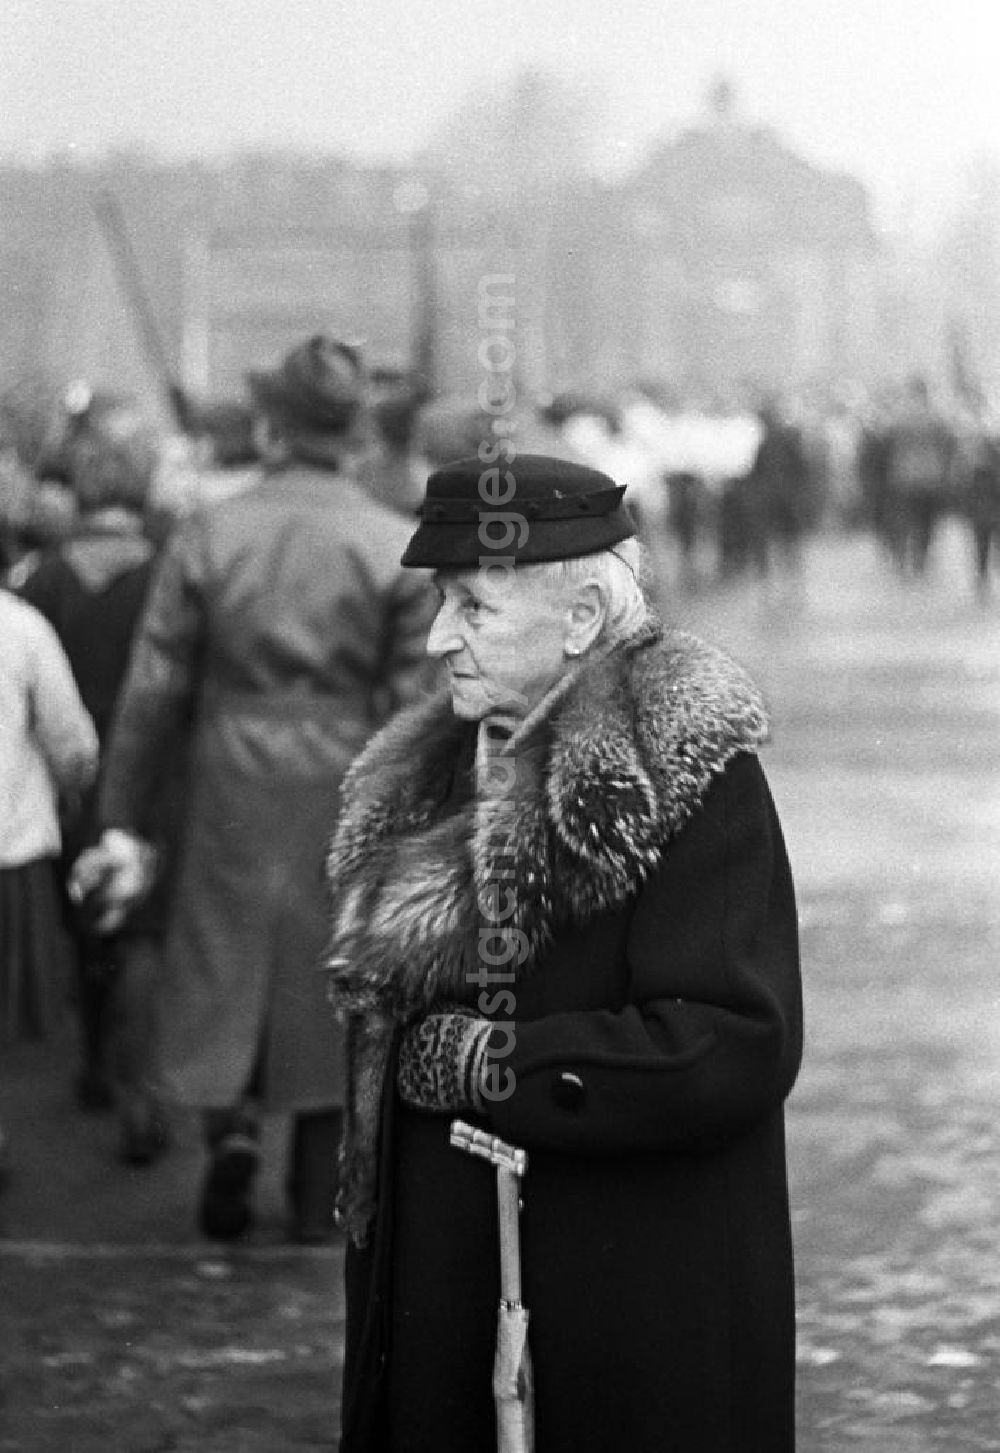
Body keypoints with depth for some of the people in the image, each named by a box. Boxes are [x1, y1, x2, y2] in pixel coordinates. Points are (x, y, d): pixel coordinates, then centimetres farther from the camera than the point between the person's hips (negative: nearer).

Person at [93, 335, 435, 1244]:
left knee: (222, 965, 15)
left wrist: (124, 821, 4)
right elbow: (416, 708, -6)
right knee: (332, 982, 10)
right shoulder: (400, 550, -6)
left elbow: (154, 690, -2)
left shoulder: (205, 537, -4)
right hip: (351, 799, 0)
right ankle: (320, 1202, 16)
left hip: (233, 794, 0)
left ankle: (232, 1120, -8)